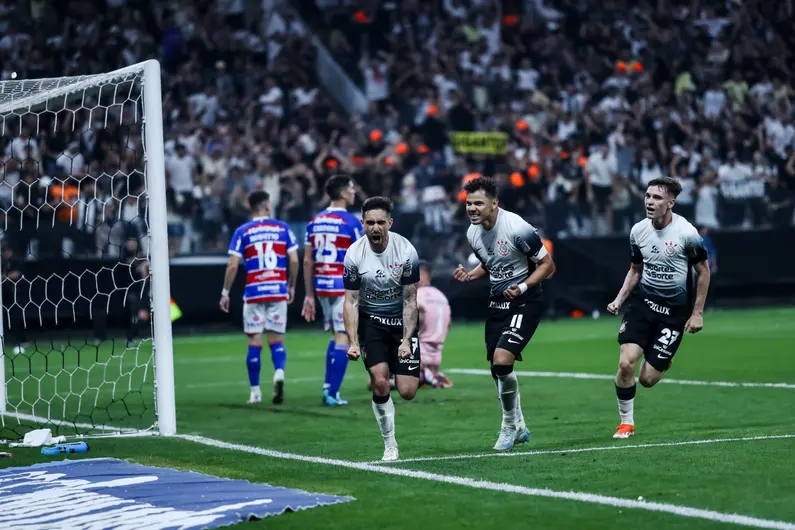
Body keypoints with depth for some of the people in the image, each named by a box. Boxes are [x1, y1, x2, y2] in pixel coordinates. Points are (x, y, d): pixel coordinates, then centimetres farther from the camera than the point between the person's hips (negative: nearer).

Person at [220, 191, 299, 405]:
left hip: (254, 293, -1)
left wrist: (225, 293, 4)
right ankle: (279, 372, -21)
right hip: (278, 291, 1)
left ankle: (255, 391, 8)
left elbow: (233, 265, -5)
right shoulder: (282, 228, 4)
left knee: (254, 341, 6)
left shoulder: (242, 232, 0)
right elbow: (294, 261, 1)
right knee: (277, 340, 8)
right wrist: (291, 286, 15)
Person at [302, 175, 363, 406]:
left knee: (336, 335, 20)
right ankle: (332, 393, -3)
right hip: (344, 286, -7)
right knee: (343, 338, -1)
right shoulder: (351, 222, -10)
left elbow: (307, 261, 9)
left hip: (322, 285, 7)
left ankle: (328, 387, 15)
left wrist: (309, 295, 14)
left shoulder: (315, 222, 9)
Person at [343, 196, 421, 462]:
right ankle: (390, 444, -3)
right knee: (380, 383, -19)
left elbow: (410, 301, -11)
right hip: (371, 320, 0)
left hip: (402, 320, 0)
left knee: (407, 392, -8)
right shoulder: (354, 255, -14)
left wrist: (406, 341, -18)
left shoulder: (406, 251, -17)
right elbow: (351, 302, -8)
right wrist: (353, 342, -17)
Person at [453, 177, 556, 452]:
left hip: (524, 303, -7)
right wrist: (469, 275, 1)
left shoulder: (517, 228, -20)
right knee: (497, 370, 9)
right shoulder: (473, 233, 2)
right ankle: (518, 427, 29)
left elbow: (547, 265, -11)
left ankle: (510, 426, 0)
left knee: (502, 361, -21)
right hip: (497, 303, 7)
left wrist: (522, 287, -24)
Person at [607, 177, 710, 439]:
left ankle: (663, 362, 33)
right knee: (626, 363, -16)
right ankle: (626, 423, 3)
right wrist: (619, 299, 2)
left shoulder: (686, 233, -15)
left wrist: (697, 312, -4)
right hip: (643, 302, 3)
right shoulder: (638, 231, -2)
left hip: (674, 310, -3)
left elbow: (703, 271, -2)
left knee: (648, 379, -5)